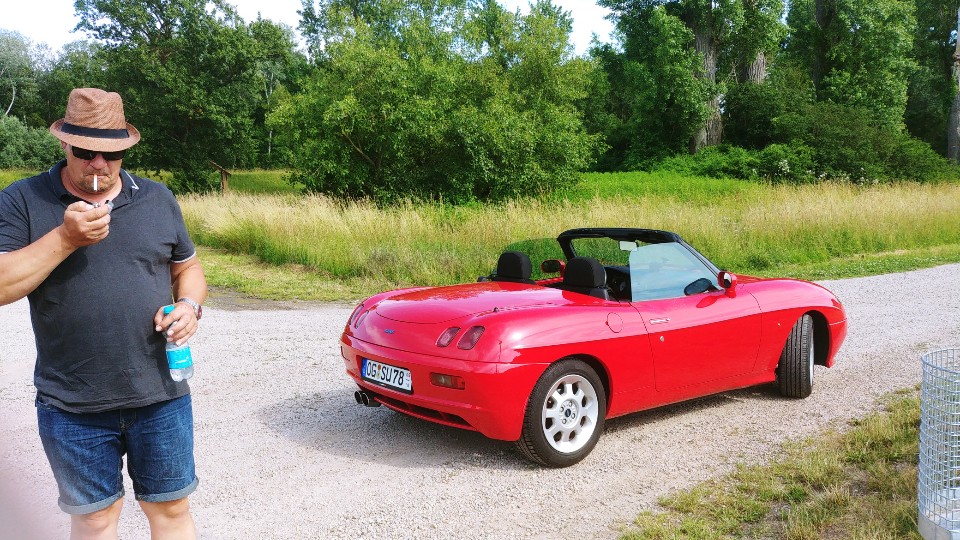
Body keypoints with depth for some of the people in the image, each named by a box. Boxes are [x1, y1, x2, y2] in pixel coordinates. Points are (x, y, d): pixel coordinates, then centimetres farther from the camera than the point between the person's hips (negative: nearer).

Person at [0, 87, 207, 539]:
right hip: (72, 406, -1)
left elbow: (188, 268, 14)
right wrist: (64, 238, -19)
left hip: (160, 395, 2)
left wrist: (190, 306, -6)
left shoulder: (158, 199, 6)